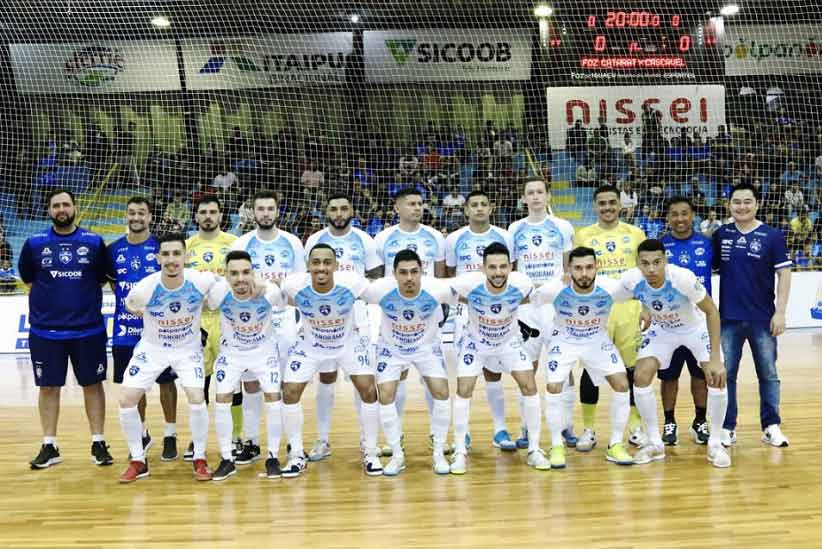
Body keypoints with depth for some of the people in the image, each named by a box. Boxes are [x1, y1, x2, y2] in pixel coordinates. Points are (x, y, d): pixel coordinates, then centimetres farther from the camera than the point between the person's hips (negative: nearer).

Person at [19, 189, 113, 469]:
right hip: (45, 330, 1)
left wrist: (85, 302, 4)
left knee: (93, 384, 6)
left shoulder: (94, 242, 0)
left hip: (88, 329, -1)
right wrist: (50, 300, 8)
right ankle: (49, 446, 18)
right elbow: (28, 280, 13)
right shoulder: (34, 243, 2)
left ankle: (98, 443, 15)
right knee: (48, 387, 7)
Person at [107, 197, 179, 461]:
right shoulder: (114, 249, 4)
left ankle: (170, 436, 18)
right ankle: (142, 435, 28)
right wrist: (127, 301, 5)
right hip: (126, 329, 3)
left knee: (165, 381, 5)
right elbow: (112, 282, 17)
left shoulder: (161, 247, -5)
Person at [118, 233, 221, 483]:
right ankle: (138, 461, 13)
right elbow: (130, 305, -1)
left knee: (197, 398, -17)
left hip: (188, 347, -1)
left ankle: (199, 459, 6)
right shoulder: (145, 288, -26)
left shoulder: (201, 281, -26)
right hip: (152, 347, 1)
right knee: (126, 399, -7)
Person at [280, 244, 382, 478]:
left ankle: (370, 454, 9)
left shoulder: (352, 283, -32)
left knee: (368, 391, -10)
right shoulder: (294, 285, -29)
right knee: (289, 393, -6)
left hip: (348, 343, -1)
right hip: (309, 346, 1)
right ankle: (297, 456, 12)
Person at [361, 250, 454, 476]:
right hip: (391, 348, 0)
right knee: (386, 397, -10)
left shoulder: (438, 289, -31)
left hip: (427, 347, 0)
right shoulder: (380, 289, -31)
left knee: (441, 393, -10)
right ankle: (397, 455, 8)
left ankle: (438, 453, 8)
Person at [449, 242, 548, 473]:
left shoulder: (522, 284, -28)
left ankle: (534, 450, 9)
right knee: (463, 391, -8)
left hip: (510, 342, 1)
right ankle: (460, 452, 8)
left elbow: (530, 297, -2)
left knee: (529, 387, -6)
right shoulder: (469, 283, -34)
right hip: (475, 342, -1)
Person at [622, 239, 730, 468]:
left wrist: (715, 358, -27)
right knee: (640, 377, -12)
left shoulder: (683, 277, -37)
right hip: (662, 330, 3)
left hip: (695, 328, -2)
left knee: (717, 378, -16)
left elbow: (711, 311, -25)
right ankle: (655, 443, 4)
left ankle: (715, 444, 5)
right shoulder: (630, 280, -29)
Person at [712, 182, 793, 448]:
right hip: (729, 318, 2)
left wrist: (780, 312, -9)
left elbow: (784, 274, -3)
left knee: (768, 374, 8)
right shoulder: (720, 235, 3)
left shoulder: (772, 236, -3)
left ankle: (771, 426, 18)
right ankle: (728, 428, 16)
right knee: (726, 374, 6)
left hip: (762, 318, -1)